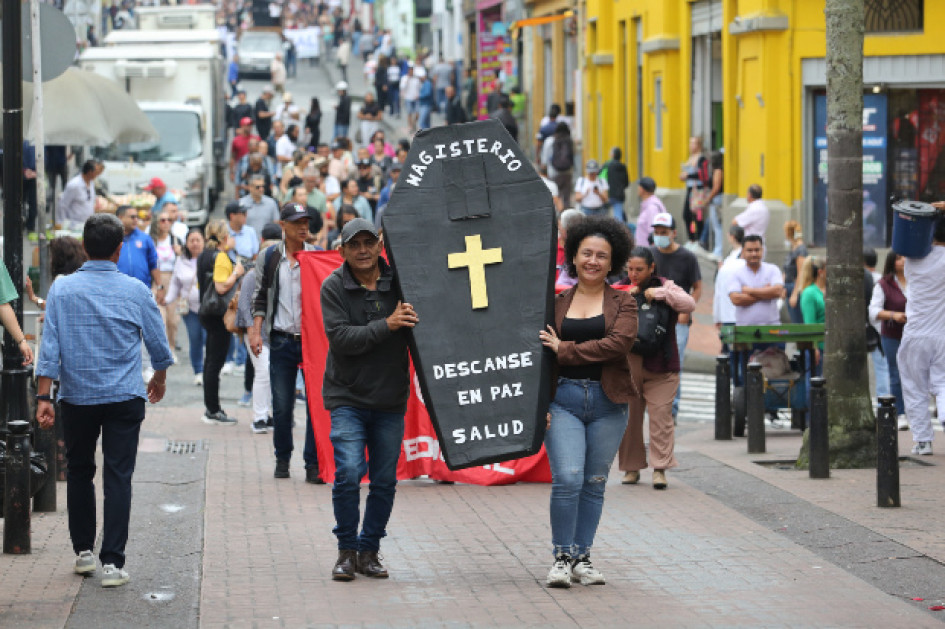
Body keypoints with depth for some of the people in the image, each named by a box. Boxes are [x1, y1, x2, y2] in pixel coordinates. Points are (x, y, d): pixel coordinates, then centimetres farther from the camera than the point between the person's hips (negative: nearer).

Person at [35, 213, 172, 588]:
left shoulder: (62, 289, -4)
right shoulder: (135, 291, -3)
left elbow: (50, 346, -7)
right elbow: (158, 342, 8)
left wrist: (44, 396, -4)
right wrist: (159, 378, 26)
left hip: (76, 398, 1)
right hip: (124, 399, -1)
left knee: (79, 472, 18)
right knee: (118, 477, -1)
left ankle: (83, 551, 24)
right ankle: (112, 562, -6)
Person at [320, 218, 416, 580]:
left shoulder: (398, 282, 1)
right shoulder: (333, 287, -5)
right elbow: (340, 338, -16)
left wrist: (413, 321, -14)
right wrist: (386, 325, -23)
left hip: (391, 400, 3)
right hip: (347, 397, -3)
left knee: (385, 480, 5)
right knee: (349, 473, -14)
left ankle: (369, 550, 20)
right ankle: (347, 550, 2)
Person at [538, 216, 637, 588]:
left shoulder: (622, 302, 5)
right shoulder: (557, 302, 8)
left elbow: (620, 342, -12)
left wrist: (565, 350, -13)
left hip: (608, 403, 1)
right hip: (563, 399, -1)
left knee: (595, 483, 6)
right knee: (567, 479, -13)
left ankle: (582, 558, 16)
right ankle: (562, 558, 0)